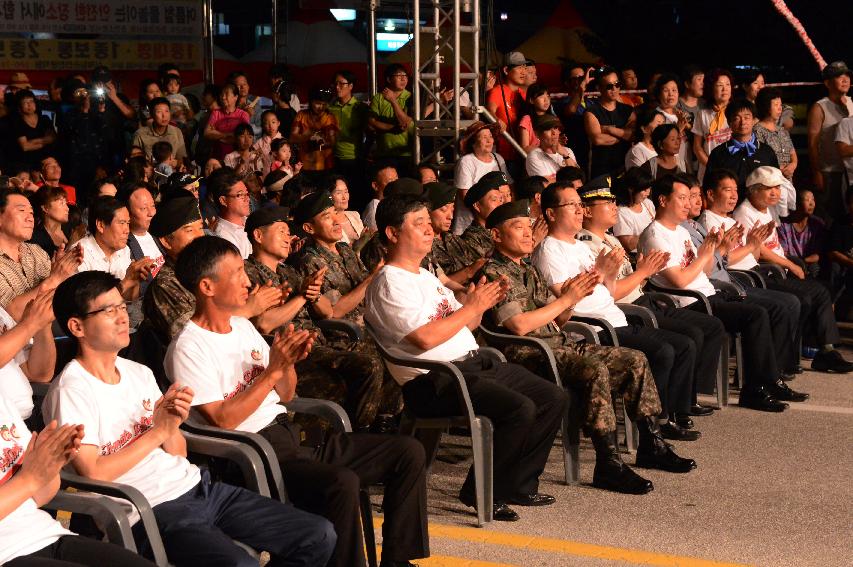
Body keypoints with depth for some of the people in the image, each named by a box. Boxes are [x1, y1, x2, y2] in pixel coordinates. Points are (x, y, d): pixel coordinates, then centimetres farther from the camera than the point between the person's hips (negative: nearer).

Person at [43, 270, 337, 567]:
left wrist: (173, 425, -9)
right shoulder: (70, 391, -8)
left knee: (319, 535, 0)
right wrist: (157, 432, -11)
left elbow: (178, 452, 14)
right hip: (152, 511, -8)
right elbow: (94, 473, -17)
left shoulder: (139, 373, 15)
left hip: (197, 485, 8)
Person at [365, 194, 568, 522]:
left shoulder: (426, 277, 22)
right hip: (432, 383, -10)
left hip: (474, 365, 10)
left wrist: (483, 304, 2)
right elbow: (425, 337, -22)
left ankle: (517, 486, 9)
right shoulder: (389, 284, -10)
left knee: (554, 398, 3)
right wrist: (471, 307, -12)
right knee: (520, 408, -27)